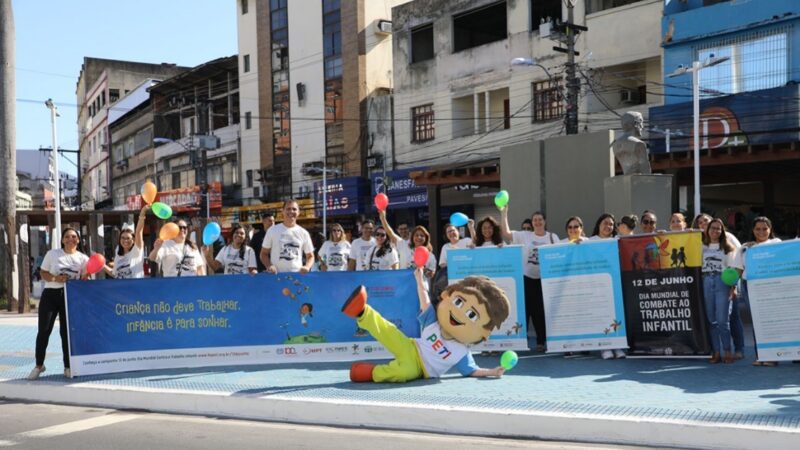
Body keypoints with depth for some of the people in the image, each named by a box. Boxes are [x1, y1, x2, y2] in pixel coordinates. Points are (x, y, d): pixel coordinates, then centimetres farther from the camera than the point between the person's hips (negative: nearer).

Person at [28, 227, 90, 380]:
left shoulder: (83, 258, 3)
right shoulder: (52, 254, 0)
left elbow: (84, 280, 4)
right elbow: (43, 272, 3)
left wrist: (89, 272, -17)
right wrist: (55, 278, -15)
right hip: (50, 294, 0)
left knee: (67, 331, 3)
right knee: (44, 330, -2)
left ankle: (68, 367, 13)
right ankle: (39, 365, 12)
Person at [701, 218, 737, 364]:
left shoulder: (727, 248, 11)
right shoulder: (702, 247, 14)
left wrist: (733, 287, -3)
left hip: (722, 282, -2)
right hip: (706, 282, 2)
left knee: (722, 319, -8)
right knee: (710, 319, 1)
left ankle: (727, 351, 0)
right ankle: (715, 352, 5)